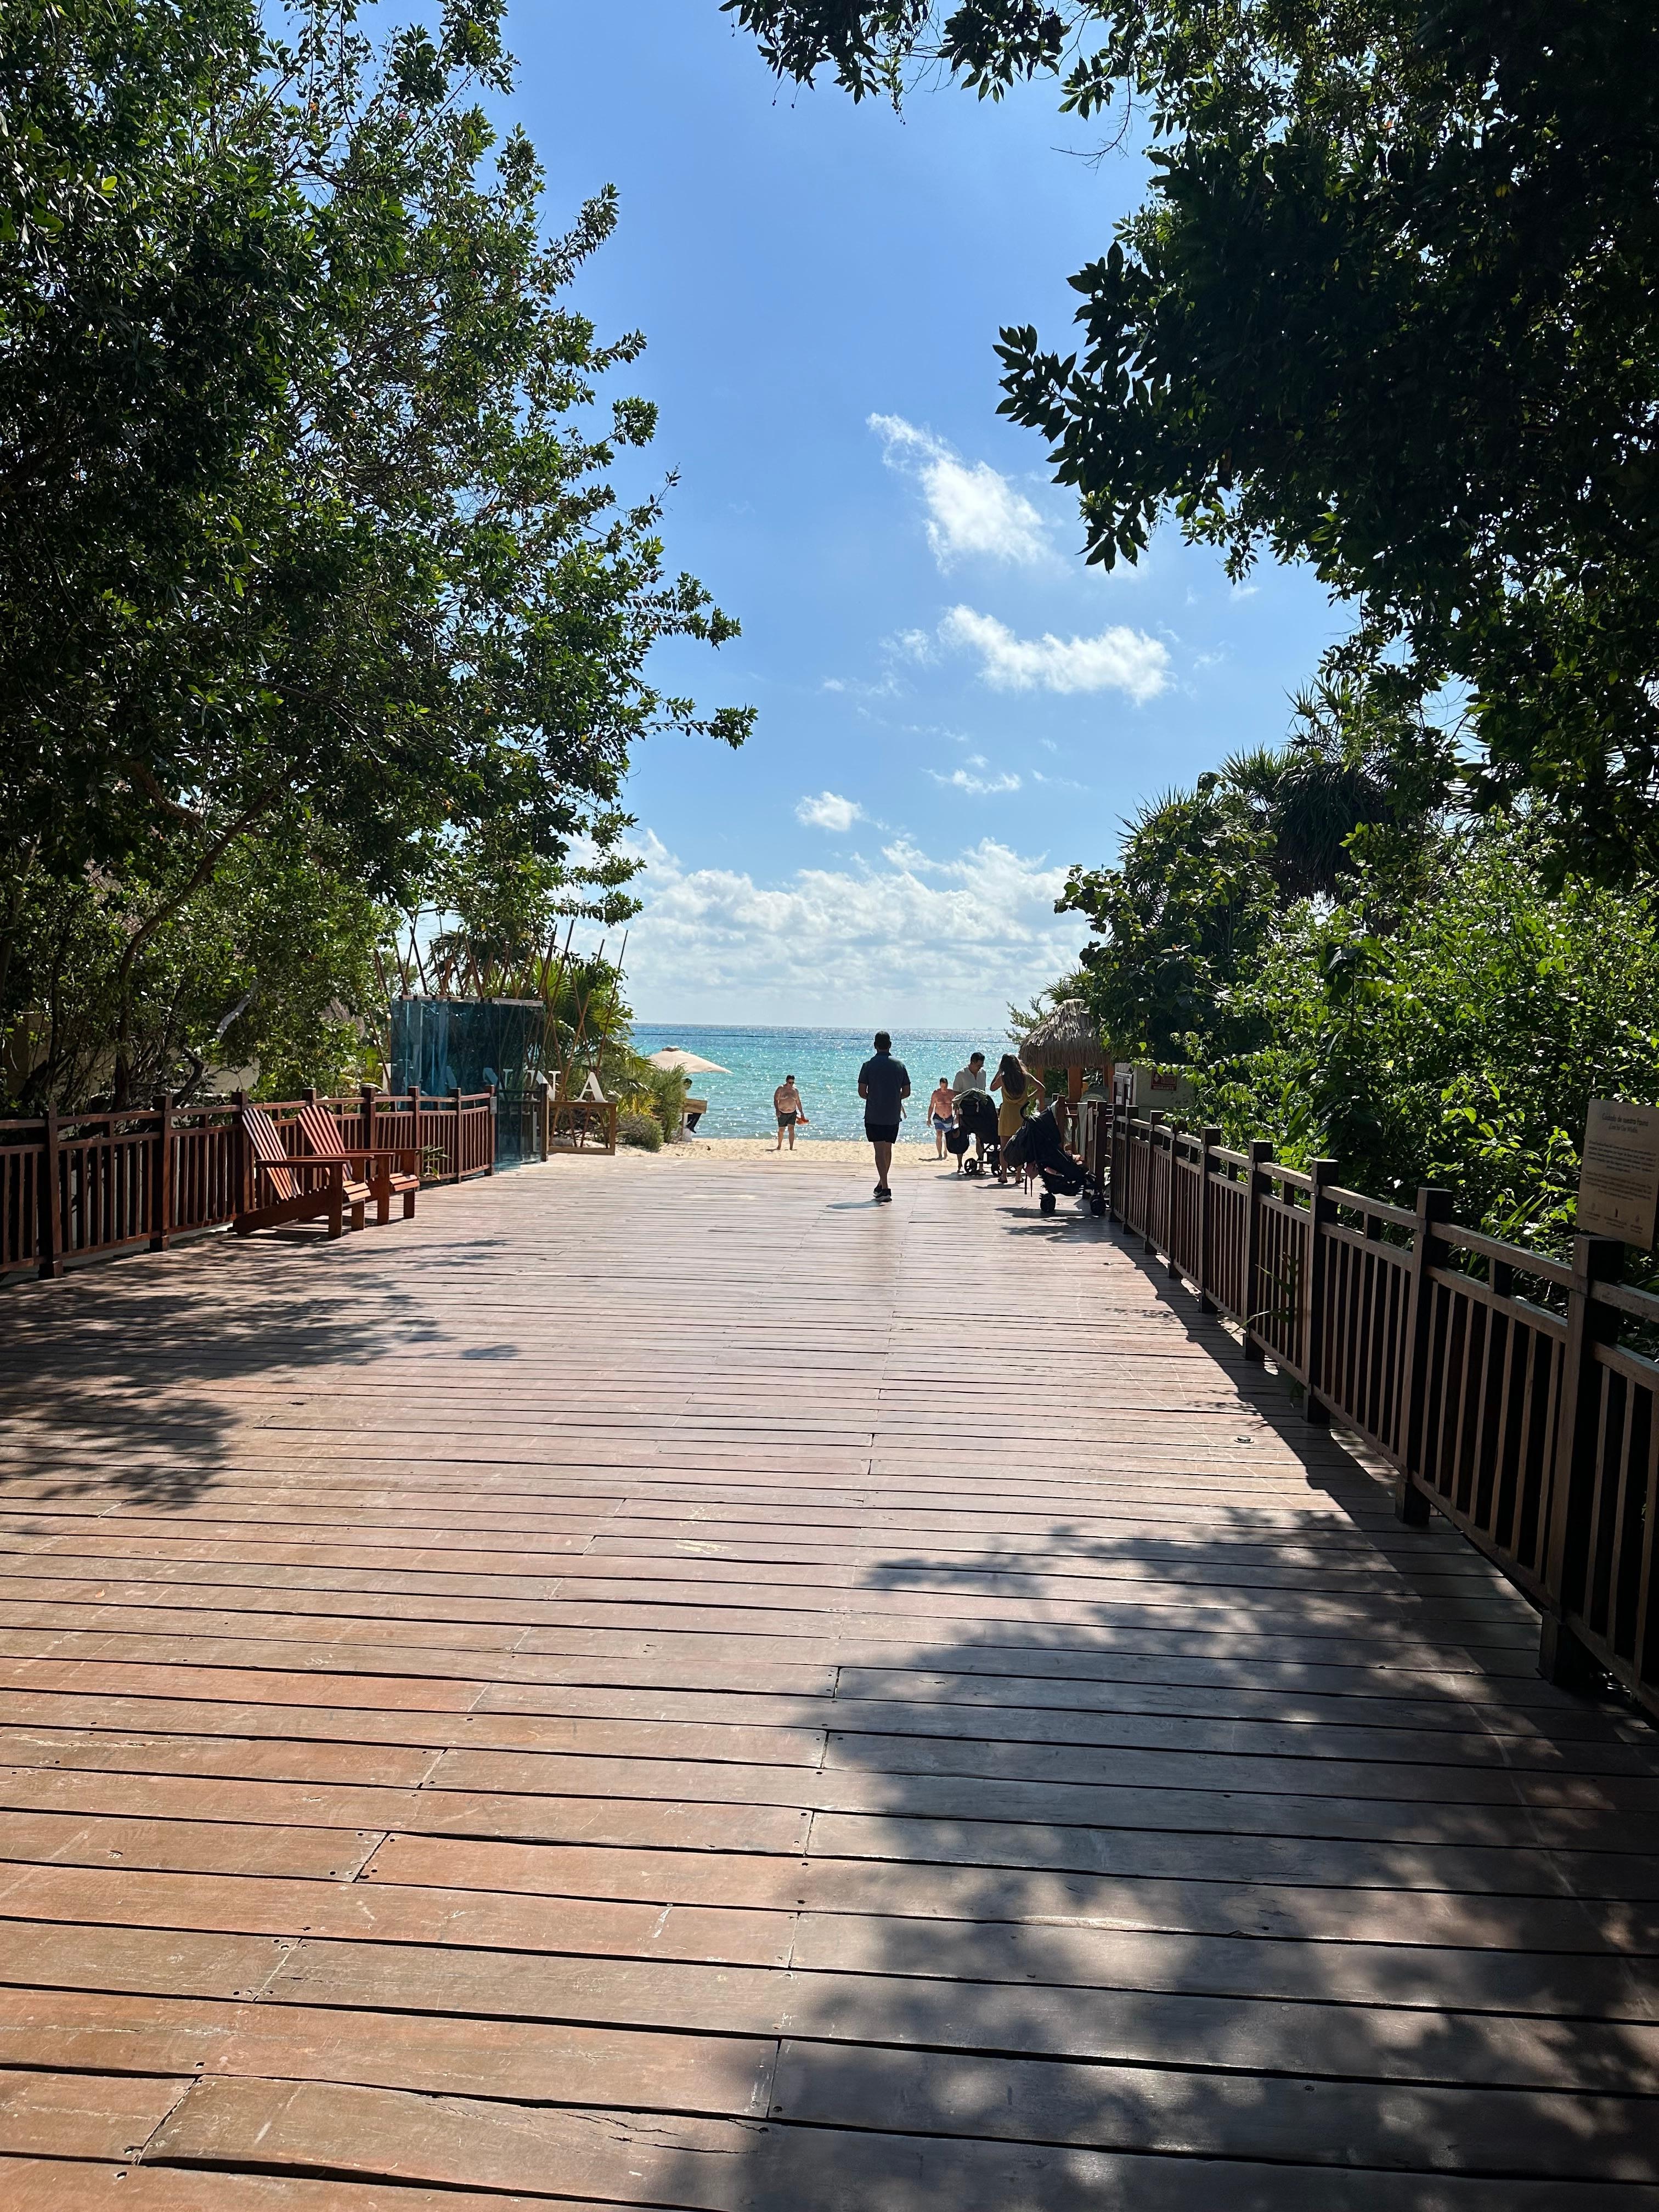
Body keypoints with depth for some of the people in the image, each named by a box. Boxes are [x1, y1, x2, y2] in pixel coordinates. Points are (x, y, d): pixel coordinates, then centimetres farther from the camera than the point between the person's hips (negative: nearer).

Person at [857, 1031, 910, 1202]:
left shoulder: (869, 1065, -6)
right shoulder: (900, 1065, 3)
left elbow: (862, 1092, -6)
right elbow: (907, 1092, 6)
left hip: (874, 1116, -3)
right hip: (893, 1116, 3)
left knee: (880, 1151, -6)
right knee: (888, 1149, 17)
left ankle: (885, 1189, -17)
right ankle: (881, 1185, 30)